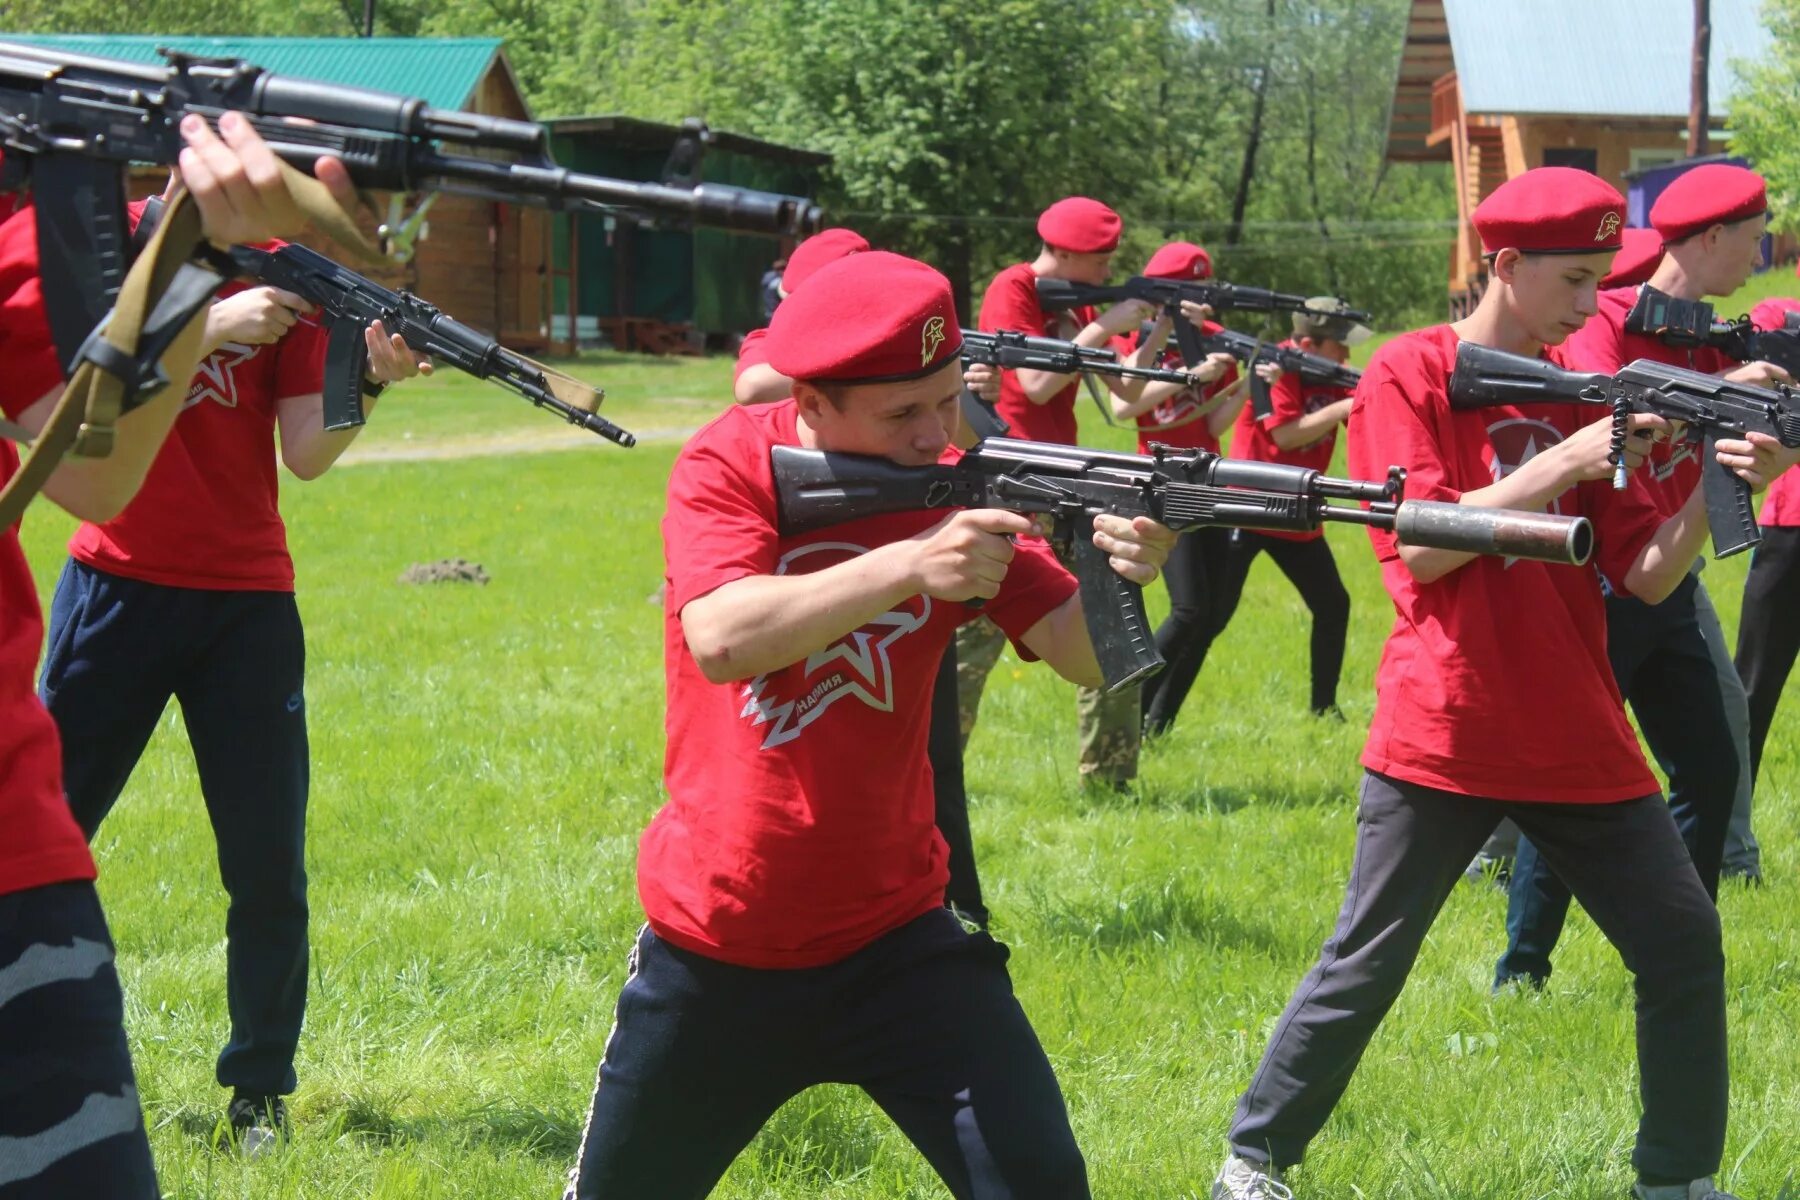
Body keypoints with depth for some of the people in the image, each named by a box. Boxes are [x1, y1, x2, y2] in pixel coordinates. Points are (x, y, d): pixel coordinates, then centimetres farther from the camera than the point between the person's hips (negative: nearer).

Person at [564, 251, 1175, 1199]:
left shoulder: (958, 496, -6)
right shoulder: (731, 464, -12)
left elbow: (1084, 655, -14)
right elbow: (721, 641, -30)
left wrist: (1119, 577, -36)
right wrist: (905, 565, -40)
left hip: (891, 940, 1)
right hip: (712, 950, -1)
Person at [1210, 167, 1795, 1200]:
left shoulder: (1582, 395, 10)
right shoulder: (1410, 375, -4)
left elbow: (1646, 575, 7)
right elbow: (1420, 548, -15)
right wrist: (1562, 465, -18)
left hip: (1578, 740, 5)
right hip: (1445, 734, -5)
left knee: (1685, 943, 3)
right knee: (1366, 969, -1)